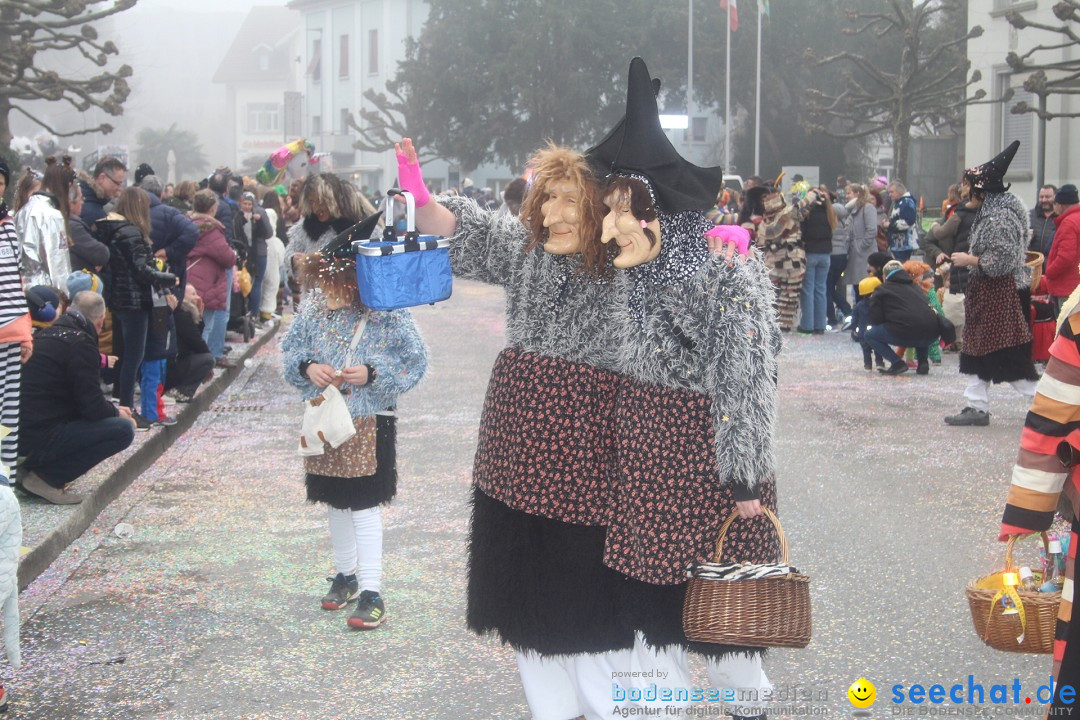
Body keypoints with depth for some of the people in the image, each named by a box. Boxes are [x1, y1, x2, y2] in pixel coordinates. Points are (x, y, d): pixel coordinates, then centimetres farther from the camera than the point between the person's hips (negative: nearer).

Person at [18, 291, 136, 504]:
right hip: (41, 437, -9)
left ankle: (34, 467, 10)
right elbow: (92, 406, -13)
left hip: (20, 431, 9)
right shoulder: (80, 342, -13)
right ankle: (45, 477, -9)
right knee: (124, 429, -9)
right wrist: (116, 412, 8)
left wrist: (111, 409, 23)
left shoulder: (46, 334, 15)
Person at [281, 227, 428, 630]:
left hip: (370, 423, -5)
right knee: (334, 502, 17)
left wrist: (373, 373, -23)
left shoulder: (386, 313, -16)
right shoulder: (313, 306, -3)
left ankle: (371, 591, 3)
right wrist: (308, 368, -13)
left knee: (366, 505, -4)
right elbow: (290, 349, 8)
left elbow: (415, 361, -11)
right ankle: (345, 574, 34)